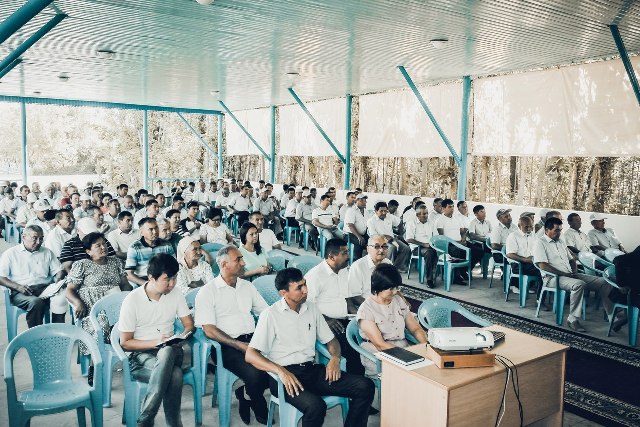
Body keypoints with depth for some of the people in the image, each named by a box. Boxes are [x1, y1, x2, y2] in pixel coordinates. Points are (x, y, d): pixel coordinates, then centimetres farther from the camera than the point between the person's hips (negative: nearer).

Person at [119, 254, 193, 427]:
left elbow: (189, 325, 9)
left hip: (170, 352, 3)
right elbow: (125, 343, -5)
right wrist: (155, 343, -17)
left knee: (167, 353, -36)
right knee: (174, 375, -35)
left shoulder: (176, 295, 2)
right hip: (140, 354, -3)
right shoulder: (132, 300, -9)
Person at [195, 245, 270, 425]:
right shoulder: (208, 292, -1)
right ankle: (260, 410, 4)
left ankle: (245, 397, 5)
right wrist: (239, 345, -17)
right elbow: (209, 330, -9)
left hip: (252, 339, 5)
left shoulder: (247, 286, 16)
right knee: (255, 374, -30)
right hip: (226, 346, -5)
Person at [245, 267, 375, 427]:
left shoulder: (312, 309, 12)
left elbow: (331, 340, 20)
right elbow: (250, 355, -11)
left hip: (311, 369, 6)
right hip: (285, 374, -5)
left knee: (365, 387, -14)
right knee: (316, 406, -35)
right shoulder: (270, 315, -5)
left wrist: (335, 358, -4)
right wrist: (280, 371, -26)